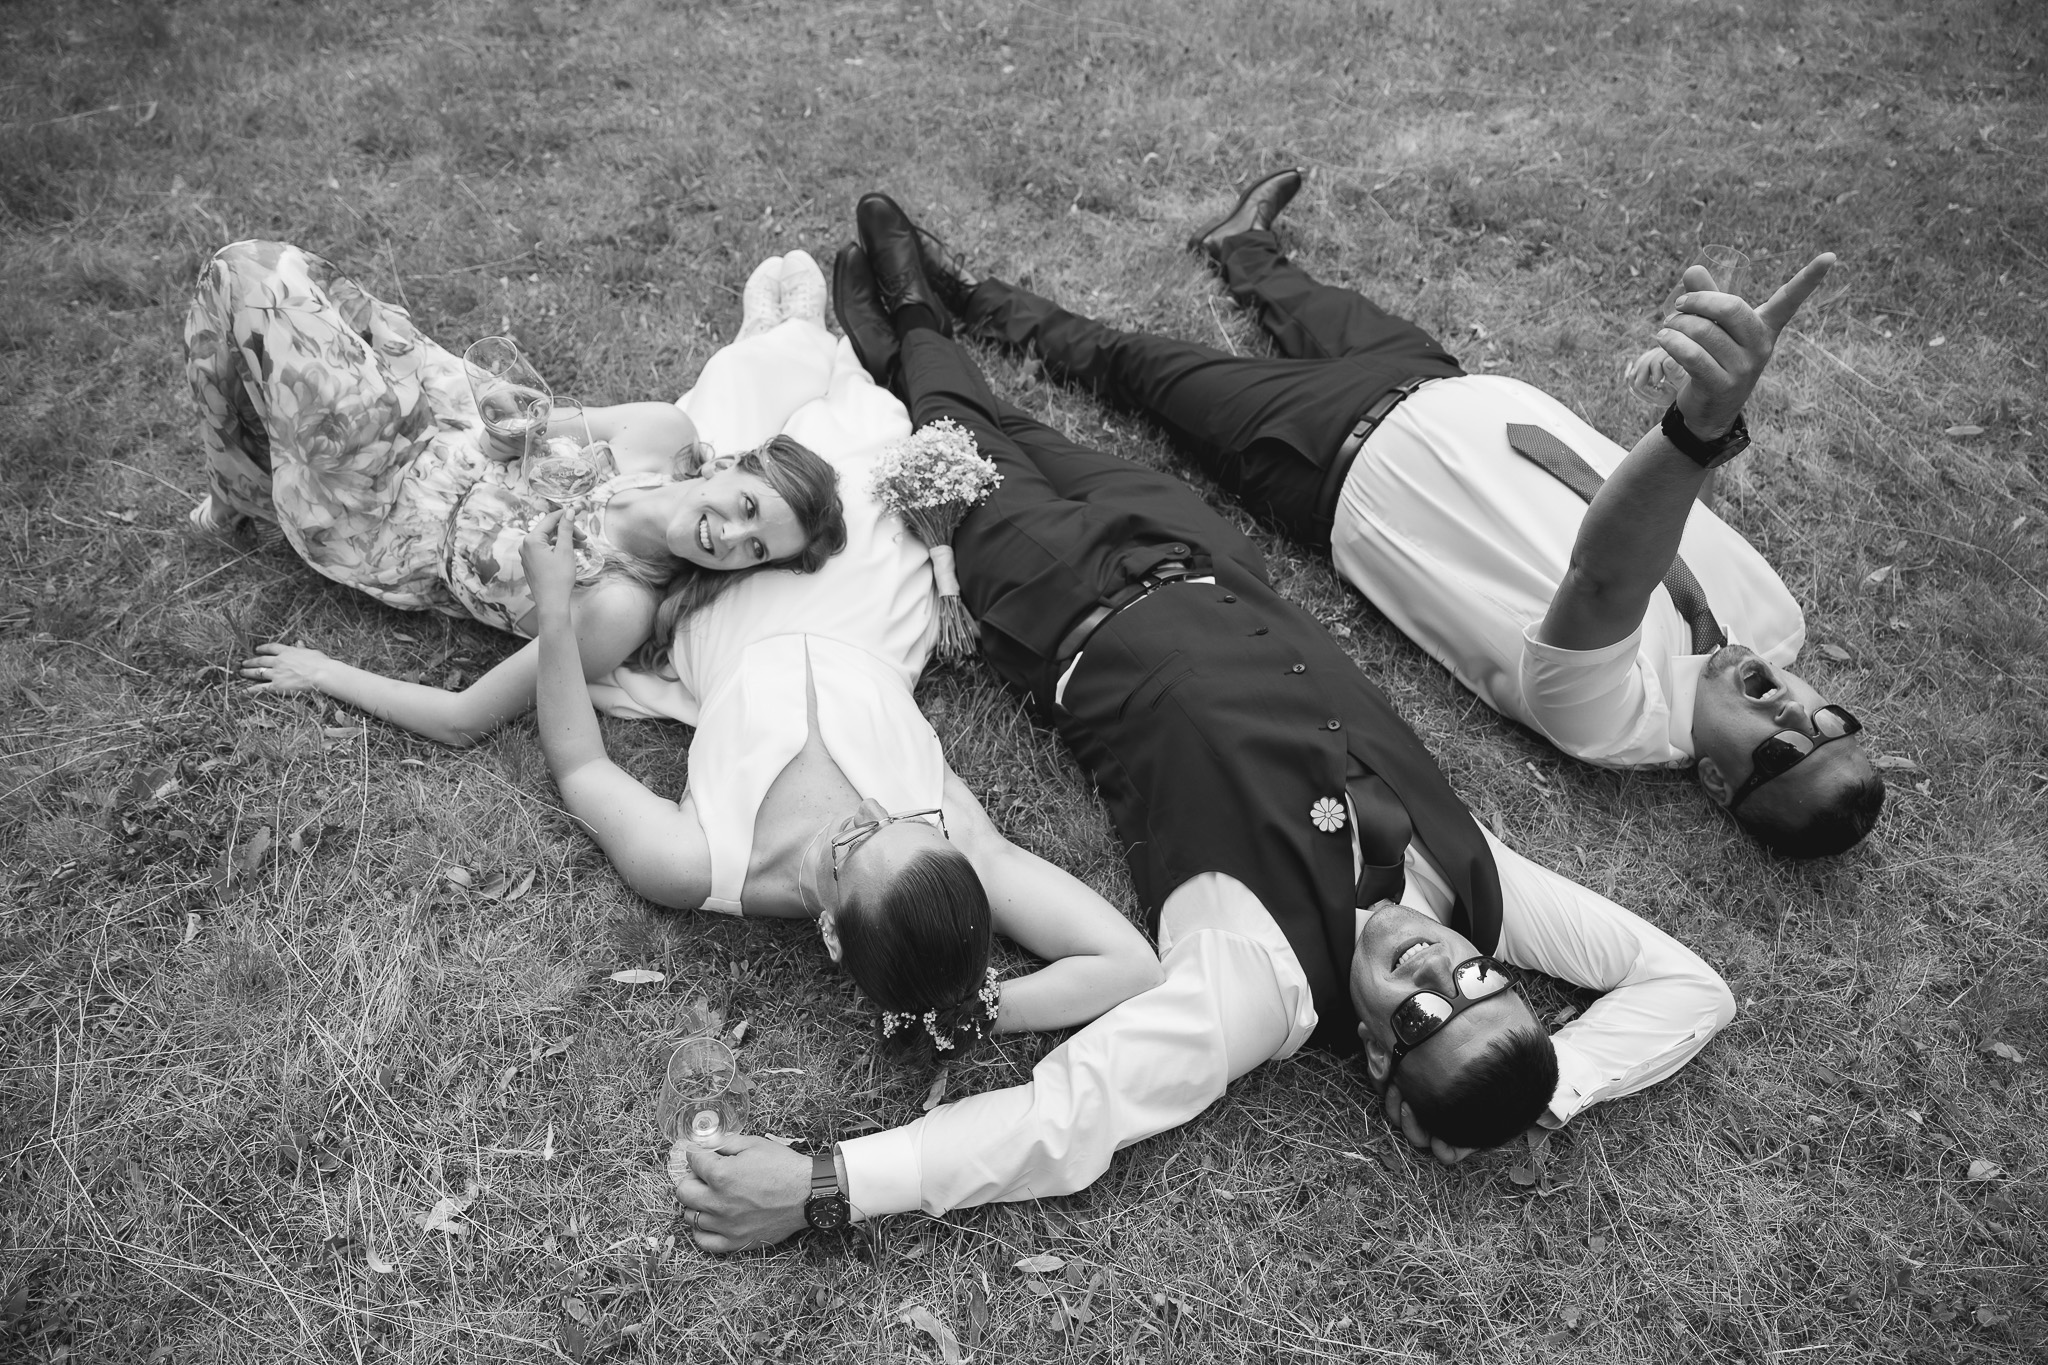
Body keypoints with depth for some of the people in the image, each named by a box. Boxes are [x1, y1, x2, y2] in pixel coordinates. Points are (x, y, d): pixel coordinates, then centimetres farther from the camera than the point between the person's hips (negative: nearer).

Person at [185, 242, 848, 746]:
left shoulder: (619, 608, -39)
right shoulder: (666, 431, -24)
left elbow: (464, 721, -27)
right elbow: (542, 423, 0)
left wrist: (324, 674, -17)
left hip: (382, 527, -5)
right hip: (451, 433, 5)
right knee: (259, 267, 10)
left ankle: (239, 500, 27)